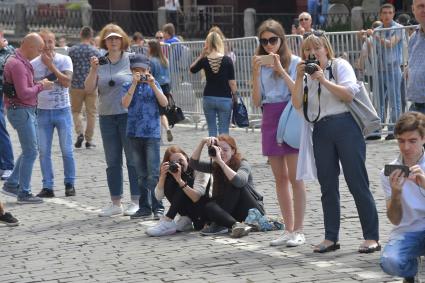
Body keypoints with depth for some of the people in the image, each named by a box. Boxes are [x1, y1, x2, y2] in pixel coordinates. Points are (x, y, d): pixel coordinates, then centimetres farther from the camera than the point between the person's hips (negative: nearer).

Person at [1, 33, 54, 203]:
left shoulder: (23, 62, 14)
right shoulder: (17, 64, -19)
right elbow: (23, 93, -24)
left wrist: (38, 84, 5)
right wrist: (41, 86, -12)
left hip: (28, 110, 10)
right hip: (20, 110, -10)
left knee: (30, 151, 16)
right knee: (30, 152, -5)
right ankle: (24, 193, 1)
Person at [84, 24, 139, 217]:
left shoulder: (131, 60, -3)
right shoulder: (100, 63, 7)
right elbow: (88, 89, 3)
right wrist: (93, 70, -12)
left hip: (129, 115, -4)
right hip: (106, 117, 4)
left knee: (133, 159, -1)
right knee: (112, 162, 9)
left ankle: (136, 201, 5)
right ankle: (116, 203, 16)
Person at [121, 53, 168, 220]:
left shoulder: (153, 84, 4)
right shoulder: (128, 86, 6)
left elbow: (164, 103, -7)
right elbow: (125, 104, -11)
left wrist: (153, 85, -15)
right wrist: (134, 84, -16)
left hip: (152, 133, -2)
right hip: (134, 133, 2)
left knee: (153, 173, -7)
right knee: (142, 174, 9)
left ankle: (157, 208, -4)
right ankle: (145, 208, 15)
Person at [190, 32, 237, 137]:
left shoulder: (204, 60, -4)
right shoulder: (227, 60, -7)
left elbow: (192, 69, 16)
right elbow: (232, 83, -6)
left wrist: (201, 56, 9)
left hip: (209, 98, 1)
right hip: (224, 98, -1)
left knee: (212, 130, 9)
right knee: (224, 131, 2)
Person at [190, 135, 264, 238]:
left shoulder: (242, 164, -11)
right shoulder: (215, 167, 5)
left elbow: (239, 181, -34)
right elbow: (193, 163, -5)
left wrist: (220, 161, -37)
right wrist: (202, 142, -15)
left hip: (253, 212, -4)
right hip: (234, 213, 4)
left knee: (234, 184, -30)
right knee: (208, 207, -25)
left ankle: (219, 225, -32)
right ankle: (235, 225, -43)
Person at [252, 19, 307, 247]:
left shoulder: (294, 62, -2)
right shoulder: (261, 65, 9)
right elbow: (256, 102, 5)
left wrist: (281, 70, -17)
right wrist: (255, 73, -7)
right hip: (269, 120, 5)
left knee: (294, 177, -5)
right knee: (280, 179, 8)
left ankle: (298, 231, -1)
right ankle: (288, 230, 14)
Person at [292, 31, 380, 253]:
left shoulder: (340, 65, 4)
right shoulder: (306, 74, 17)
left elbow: (349, 93, -10)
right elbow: (297, 104, 4)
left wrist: (324, 80, -13)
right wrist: (300, 78, -5)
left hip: (345, 128, -5)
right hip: (321, 132, 5)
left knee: (357, 182, -7)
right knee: (327, 186, 6)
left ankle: (372, 238, -5)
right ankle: (331, 238, 12)